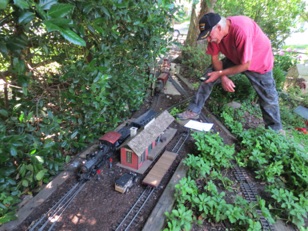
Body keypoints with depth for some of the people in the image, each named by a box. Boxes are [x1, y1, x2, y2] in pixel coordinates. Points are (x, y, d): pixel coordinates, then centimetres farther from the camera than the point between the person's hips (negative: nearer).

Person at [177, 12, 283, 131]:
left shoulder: (241, 30, -39)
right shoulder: (214, 32, -20)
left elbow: (245, 65, -32)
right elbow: (215, 58, -10)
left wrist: (220, 73, -28)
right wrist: (223, 77, -23)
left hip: (259, 62, -5)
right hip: (234, 59, 5)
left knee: (268, 97, -1)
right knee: (210, 75, -7)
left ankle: (275, 129, 23)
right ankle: (194, 111, 0)